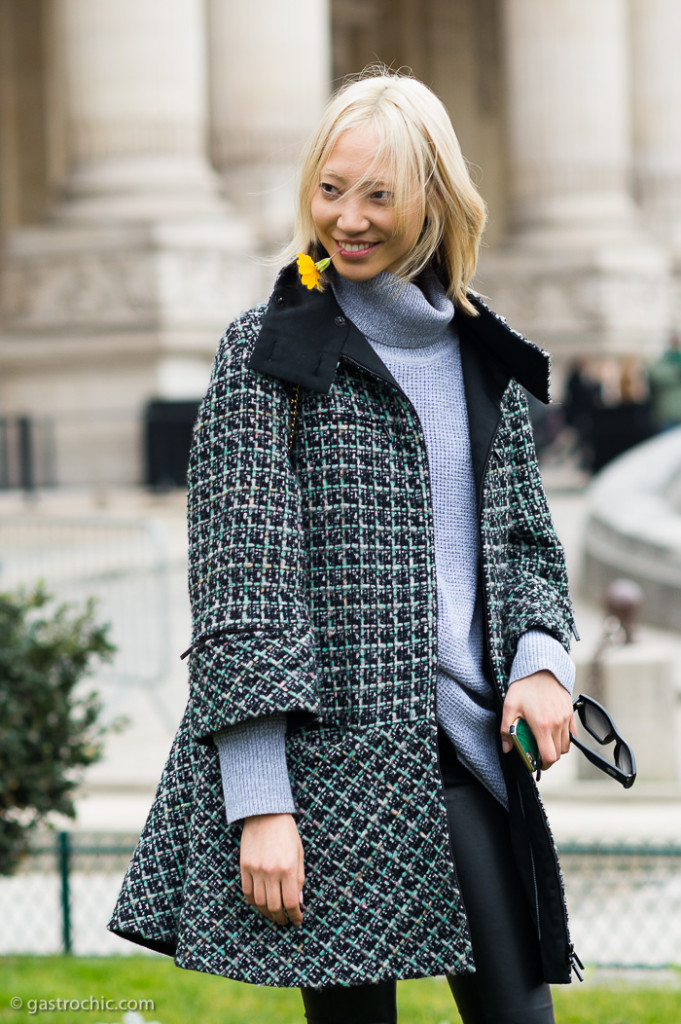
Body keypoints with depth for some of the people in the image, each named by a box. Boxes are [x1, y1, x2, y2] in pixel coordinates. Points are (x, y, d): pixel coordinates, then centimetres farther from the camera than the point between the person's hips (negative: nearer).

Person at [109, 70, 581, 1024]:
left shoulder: (483, 356, 14)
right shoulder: (269, 353, -2)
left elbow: (528, 539, 22)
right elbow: (237, 581, -8)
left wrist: (542, 660, -1)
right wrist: (260, 800, -15)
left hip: (469, 747, 5)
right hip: (331, 761, -5)